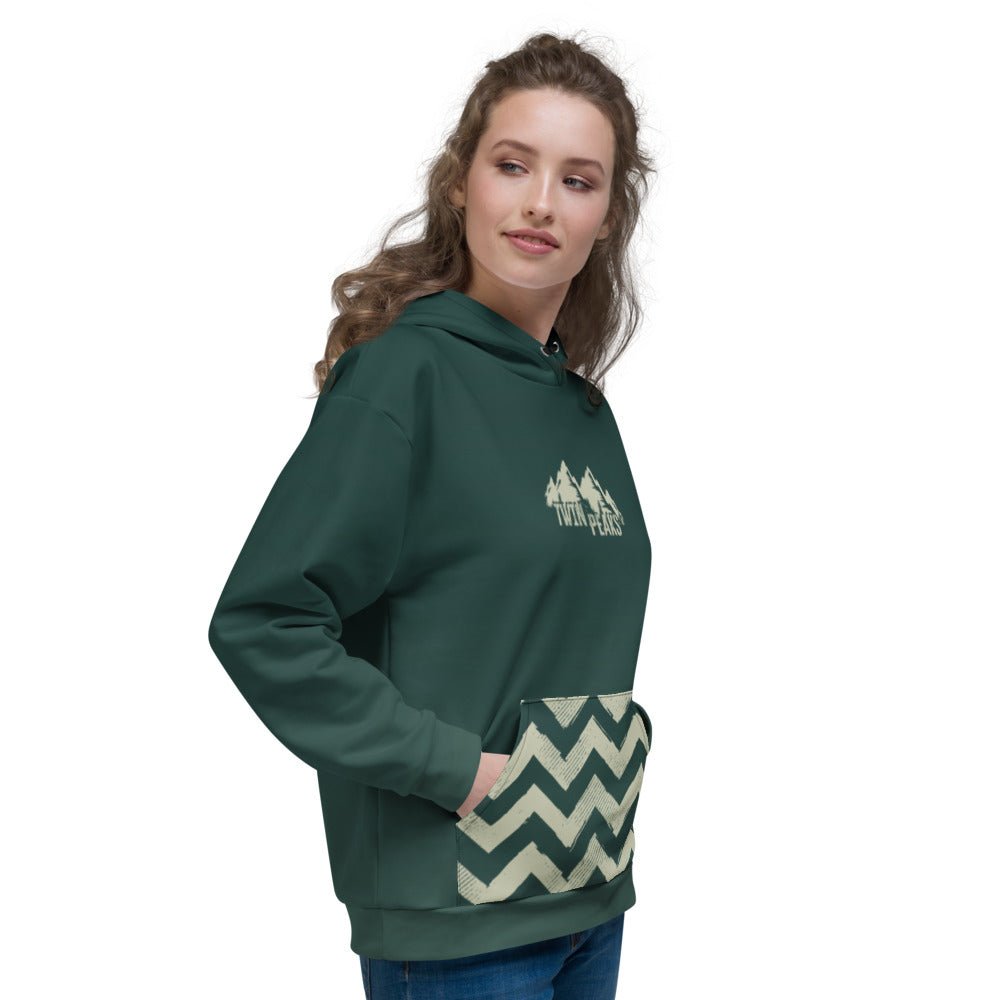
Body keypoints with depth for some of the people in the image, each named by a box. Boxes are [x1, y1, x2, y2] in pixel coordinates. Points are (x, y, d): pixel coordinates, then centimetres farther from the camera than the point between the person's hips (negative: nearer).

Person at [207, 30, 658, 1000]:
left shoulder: (584, 407, 8)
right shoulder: (404, 374, -14)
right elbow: (260, 623, -19)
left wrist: (619, 742, 6)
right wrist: (454, 767, -19)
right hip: (454, 920, -7)